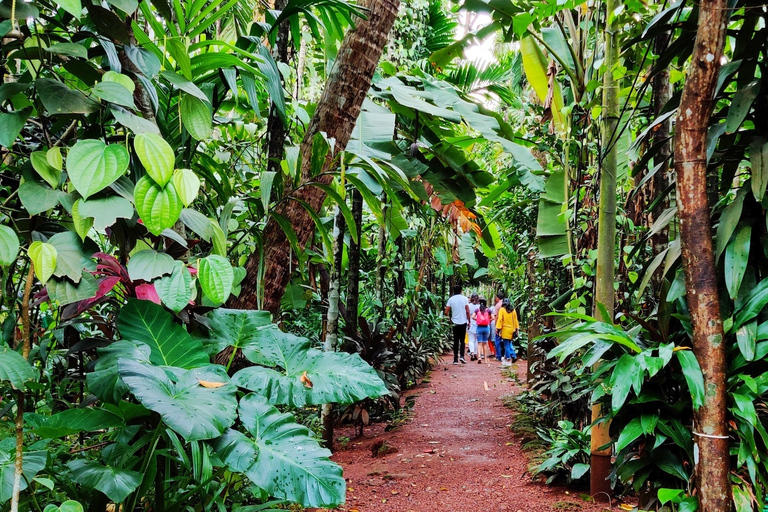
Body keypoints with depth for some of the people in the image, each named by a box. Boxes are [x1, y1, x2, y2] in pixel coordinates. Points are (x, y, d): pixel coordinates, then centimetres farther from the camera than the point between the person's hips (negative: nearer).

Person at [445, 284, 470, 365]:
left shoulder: (451, 299, -1)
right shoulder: (464, 298, -3)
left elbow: (446, 312, -4)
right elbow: (467, 311, -6)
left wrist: (449, 316, 16)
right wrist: (469, 321, 4)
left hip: (455, 323, 1)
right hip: (463, 322, -1)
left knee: (456, 341, 7)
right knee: (462, 340, 9)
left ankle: (455, 359, 6)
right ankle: (461, 356, -9)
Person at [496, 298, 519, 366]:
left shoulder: (502, 310, -6)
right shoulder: (513, 310, 6)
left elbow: (500, 320, -10)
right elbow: (515, 320, 10)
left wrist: (498, 328, -8)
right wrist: (516, 329, 16)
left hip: (505, 330, -4)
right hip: (511, 330, 4)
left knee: (506, 345, -1)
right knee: (509, 344, 19)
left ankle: (508, 360, 0)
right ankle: (513, 355, 12)